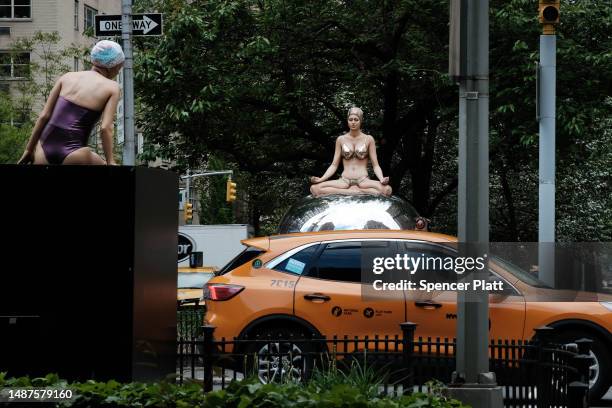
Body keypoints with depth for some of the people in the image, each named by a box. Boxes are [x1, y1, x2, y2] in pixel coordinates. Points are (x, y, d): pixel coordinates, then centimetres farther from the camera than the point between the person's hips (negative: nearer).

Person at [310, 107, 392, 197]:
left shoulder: (368, 139, 8)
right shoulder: (341, 139, 12)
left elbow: (375, 165, 5)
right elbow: (334, 165, 12)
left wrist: (382, 179, -16)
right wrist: (321, 179, -5)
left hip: (363, 181, -2)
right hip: (344, 181, 2)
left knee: (387, 189, -35)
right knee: (314, 188, -27)